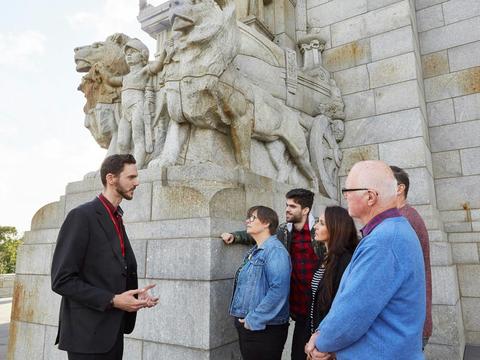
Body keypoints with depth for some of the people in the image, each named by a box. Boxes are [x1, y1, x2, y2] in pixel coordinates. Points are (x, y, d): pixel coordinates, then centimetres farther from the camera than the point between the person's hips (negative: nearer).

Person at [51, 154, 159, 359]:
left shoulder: (116, 219, 11)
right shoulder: (82, 216, -14)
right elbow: (62, 280, -18)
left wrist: (135, 294, 1)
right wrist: (112, 300, -20)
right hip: (88, 333, -8)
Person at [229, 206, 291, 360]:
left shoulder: (275, 250, -16)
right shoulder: (254, 251, 13)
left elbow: (279, 289, -26)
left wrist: (254, 320, -22)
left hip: (264, 328, -8)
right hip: (247, 325, 9)